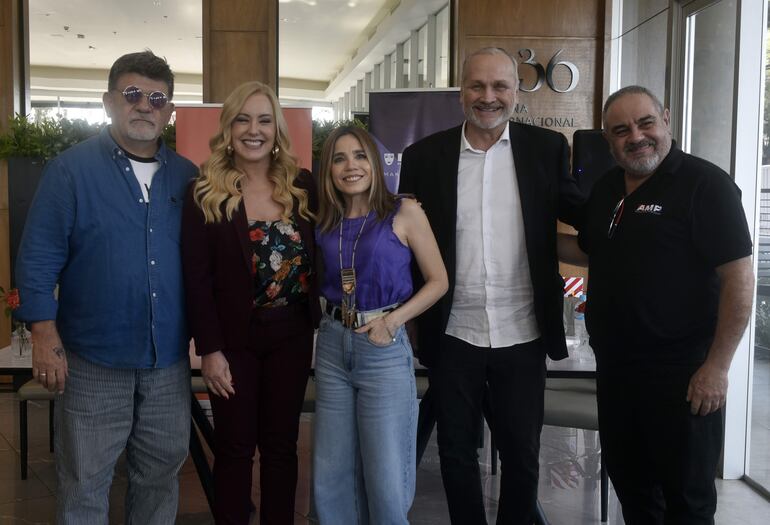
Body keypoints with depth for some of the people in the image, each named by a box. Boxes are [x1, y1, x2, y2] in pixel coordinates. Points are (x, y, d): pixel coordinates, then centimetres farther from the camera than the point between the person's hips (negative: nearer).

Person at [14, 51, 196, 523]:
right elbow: (38, 259, -6)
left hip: (170, 360, 4)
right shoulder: (71, 169, -5)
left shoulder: (187, 177, 6)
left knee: (161, 475, 17)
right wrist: (45, 337, -11)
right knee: (85, 483, 10)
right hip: (93, 360, -3)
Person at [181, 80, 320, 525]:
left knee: (281, 444, 13)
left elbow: (319, 258, 4)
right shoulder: (205, 194, -6)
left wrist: (316, 324, -2)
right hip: (234, 338, -2)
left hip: (291, 334, 2)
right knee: (235, 447, 9)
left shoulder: (303, 185, 1)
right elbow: (197, 278, -8)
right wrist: (210, 349, -12)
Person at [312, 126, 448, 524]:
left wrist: (392, 320, -14)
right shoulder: (325, 223, 7)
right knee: (330, 474, 12)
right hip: (332, 345, 5)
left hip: (384, 349, -4)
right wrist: (329, 321, 2)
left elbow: (438, 281, -4)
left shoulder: (404, 212, -6)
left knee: (385, 476, 1)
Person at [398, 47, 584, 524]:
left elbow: (587, 216, 5)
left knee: (522, 454, 15)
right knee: (456, 450, 15)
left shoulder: (547, 148, 0)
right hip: (453, 336, 1)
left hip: (523, 335, 0)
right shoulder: (425, 155, -1)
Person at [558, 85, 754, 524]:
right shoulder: (607, 188, 9)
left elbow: (739, 278, -17)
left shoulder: (704, 184, -14)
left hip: (681, 373, -7)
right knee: (626, 477, 21)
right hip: (614, 367, 7)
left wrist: (717, 366, -21)